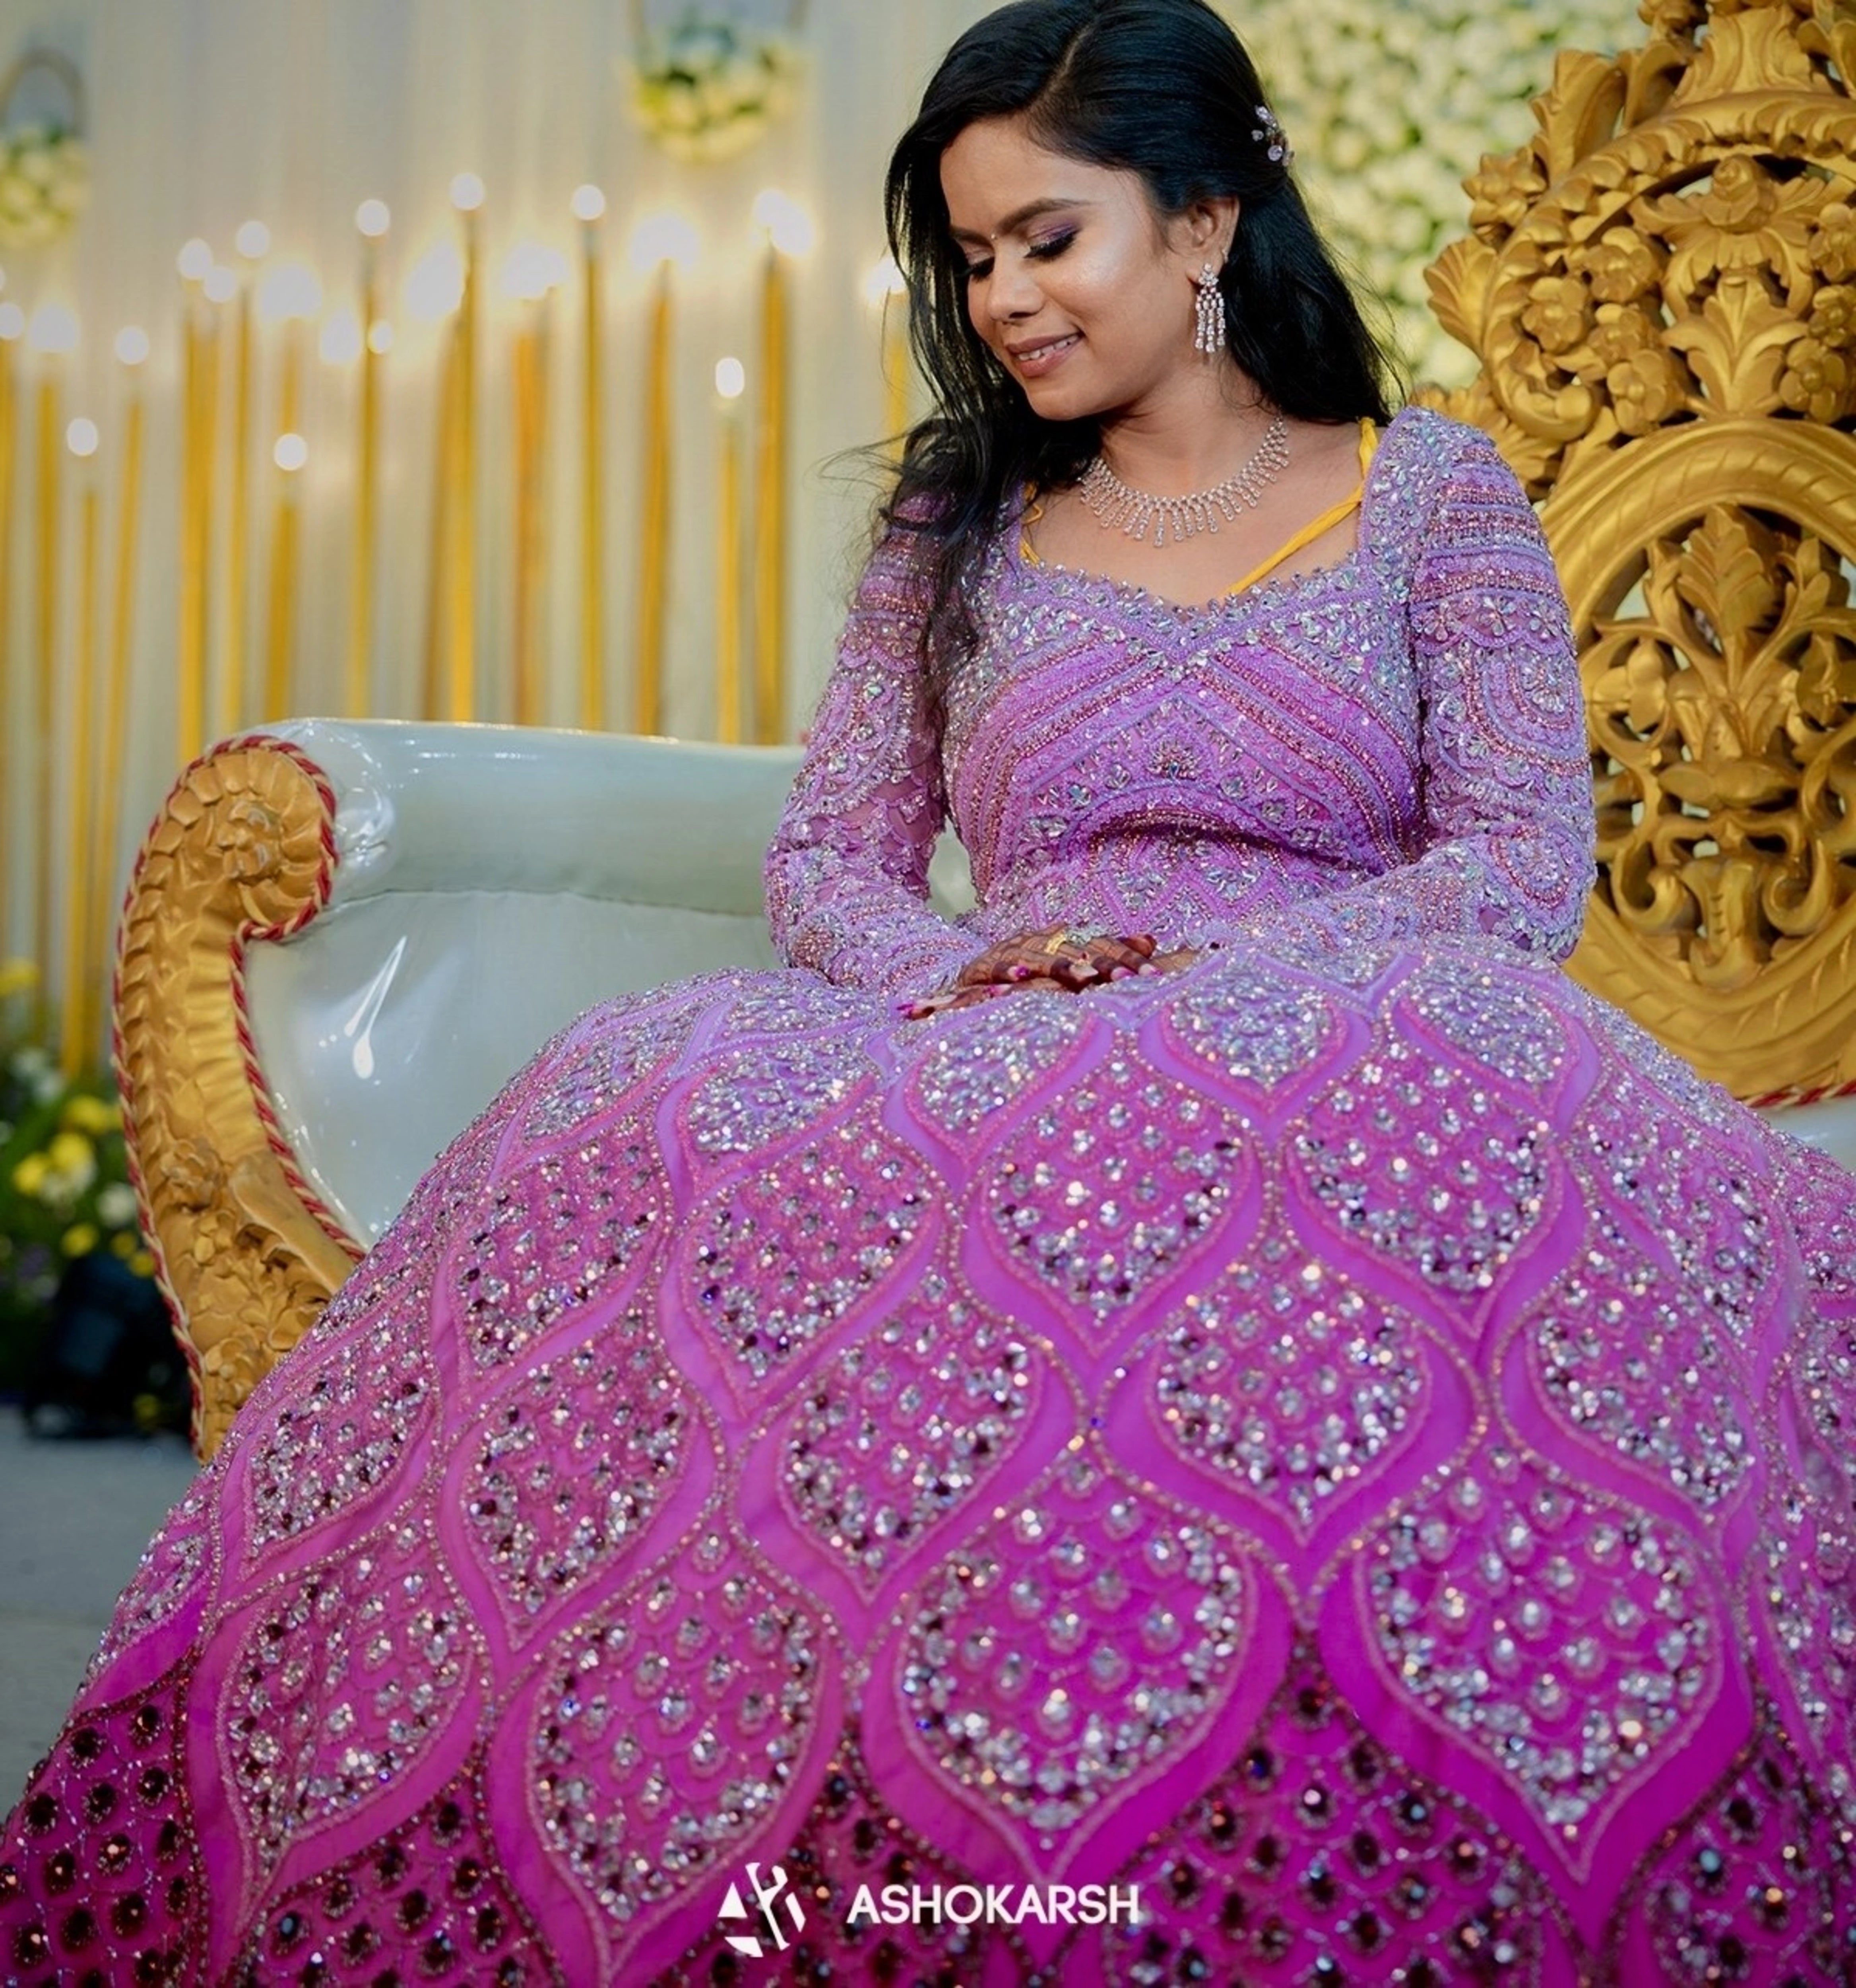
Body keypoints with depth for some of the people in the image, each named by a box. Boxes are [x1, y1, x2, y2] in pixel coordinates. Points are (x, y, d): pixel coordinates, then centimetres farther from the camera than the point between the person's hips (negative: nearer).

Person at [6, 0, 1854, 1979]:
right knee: (671, 1103, -32)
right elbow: (826, 856, 15)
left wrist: (1224, 970, -14)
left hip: (1336, 1060, -2)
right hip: (994, 1069, 3)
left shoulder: (1434, 491, 13)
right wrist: (956, 976, -9)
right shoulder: (958, 526, 22)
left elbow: (1524, 857, 2)